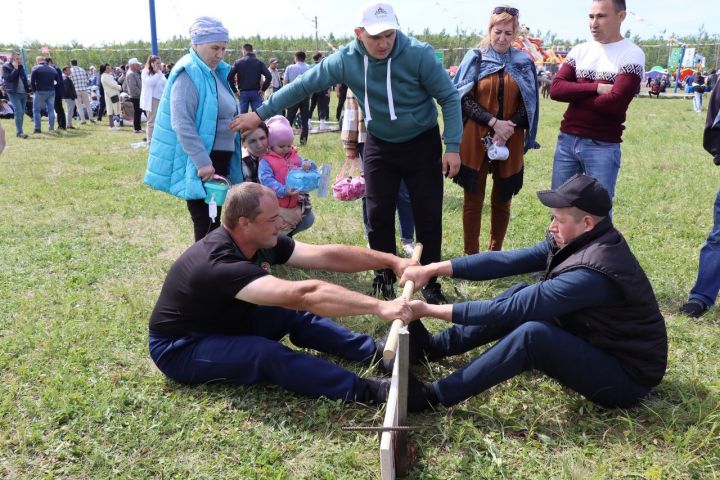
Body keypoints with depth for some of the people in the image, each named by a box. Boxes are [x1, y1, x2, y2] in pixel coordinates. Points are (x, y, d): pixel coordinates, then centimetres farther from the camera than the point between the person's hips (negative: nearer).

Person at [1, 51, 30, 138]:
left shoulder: (20, 66, 15)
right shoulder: (6, 66, -3)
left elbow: (24, 78, 19)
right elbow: (9, 78, -16)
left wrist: (27, 88, 9)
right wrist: (15, 68, -16)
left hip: (23, 92, 6)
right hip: (14, 93, -6)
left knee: (22, 112, 8)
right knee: (18, 111, -14)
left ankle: (19, 130, 16)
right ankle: (19, 132, -12)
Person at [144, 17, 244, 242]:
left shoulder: (217, 72, 13)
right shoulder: (188, 74, -14)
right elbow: (182, 124, -24)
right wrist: (202, 162, -29)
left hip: (220, 158, 9)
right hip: (199, 162, -9)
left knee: (215, 220, 16)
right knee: (206, 224, -5)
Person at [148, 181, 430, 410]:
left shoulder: (262, 242, -10)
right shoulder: (220, 265, -37)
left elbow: (326, 256, -10)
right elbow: (304, 294, -46)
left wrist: (391, 261, -15)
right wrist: (378, 307, -49)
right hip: (180, 348, -8)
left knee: (296, 315, -7)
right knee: (265, 353, -31)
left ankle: (377, 353, -9)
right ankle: (369, 391, -35)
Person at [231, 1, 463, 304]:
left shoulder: (419, 54, -22)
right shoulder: (345, 60, -15)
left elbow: (449, 98, -14)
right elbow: (303, 85, -8)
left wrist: (452, 146, -18)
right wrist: (261, 114, -7)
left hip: (423, 144, -2)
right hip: (379, 146, 2)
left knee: (428, 216, 1)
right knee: (379, 216, 3)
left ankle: (430, 283, 16)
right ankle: (385, 279, 21)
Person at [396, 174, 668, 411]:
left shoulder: (593, 271, -32)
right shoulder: (577, 242, -4)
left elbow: (515, 308, -32)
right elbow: (508, 261, -7)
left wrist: (431, 310, -28)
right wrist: (434, 269, -12)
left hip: (627, 379, -9)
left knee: (531, 333, -31)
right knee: (520, 295, -2)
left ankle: (430, 397, -23)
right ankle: (430, 348, 2)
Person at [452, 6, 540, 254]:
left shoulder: (524, 63, 7)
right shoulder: (475, 58, 3)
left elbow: (529, 105, 5)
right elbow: (465, 99, -4)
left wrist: (508, 128, -12)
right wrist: (493, 122, -17)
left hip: (511, 143, 2)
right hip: (476, 140, -2)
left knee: (502, 200, 10)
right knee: (473, 200, 2)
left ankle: (495, 254, 24)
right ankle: (471, 256, 12)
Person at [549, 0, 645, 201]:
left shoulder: (632, 54, -6)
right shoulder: (579, 51, 9)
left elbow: (615, 103, -17)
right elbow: (556, 89, -2)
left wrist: (575, 95, -5)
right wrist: (596, 87, -13)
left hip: (603, 146, -5)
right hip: (566, 139, 5)